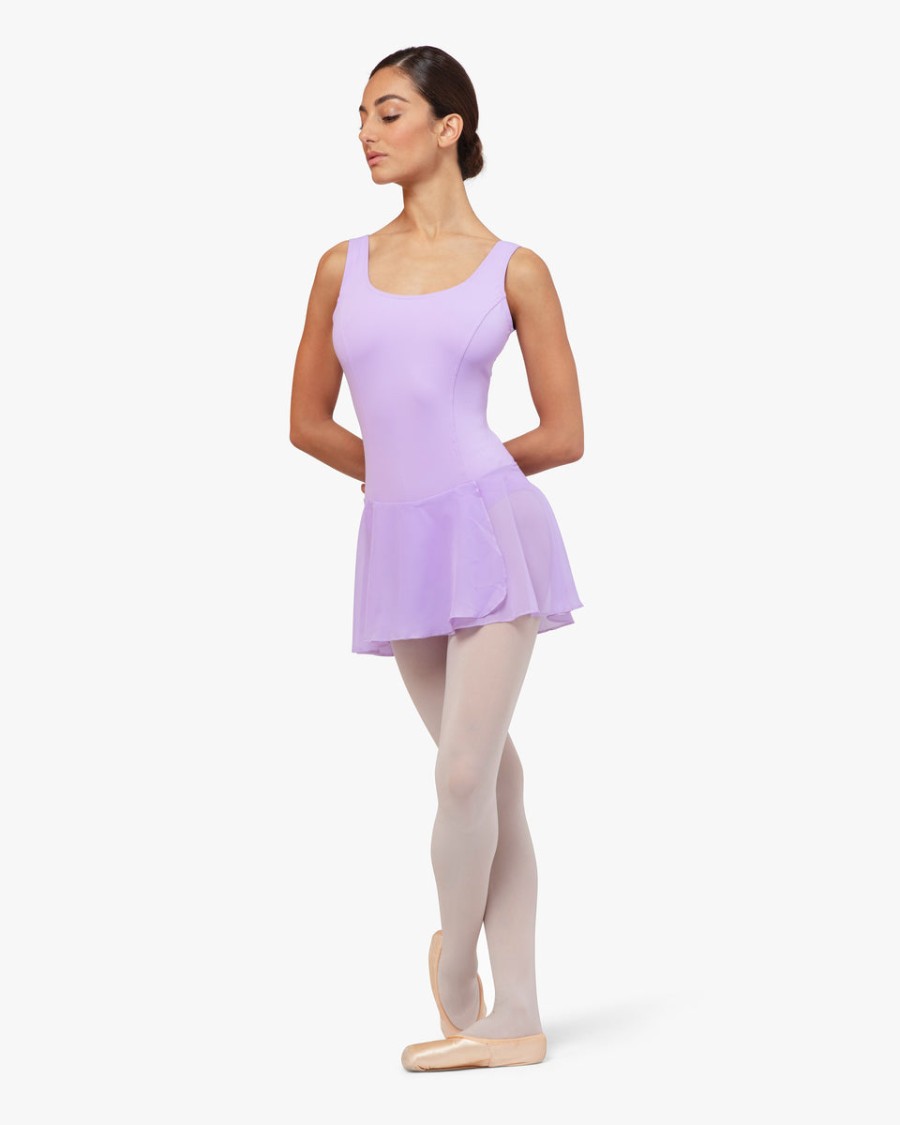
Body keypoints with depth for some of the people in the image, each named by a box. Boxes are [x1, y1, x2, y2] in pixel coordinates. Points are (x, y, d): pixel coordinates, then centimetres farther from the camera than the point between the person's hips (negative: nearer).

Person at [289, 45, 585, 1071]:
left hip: (491, 528, -4)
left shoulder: (513, 271, 1)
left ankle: (454, 974, 18)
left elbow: (565, 436, 4)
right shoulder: (344, 268, 9)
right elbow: (308, 423, 17)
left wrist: (462, 473, 9)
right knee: (487, 774, 11)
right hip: (398, 540, 4)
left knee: (464, 775, -7)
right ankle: (515, 1018, 17)